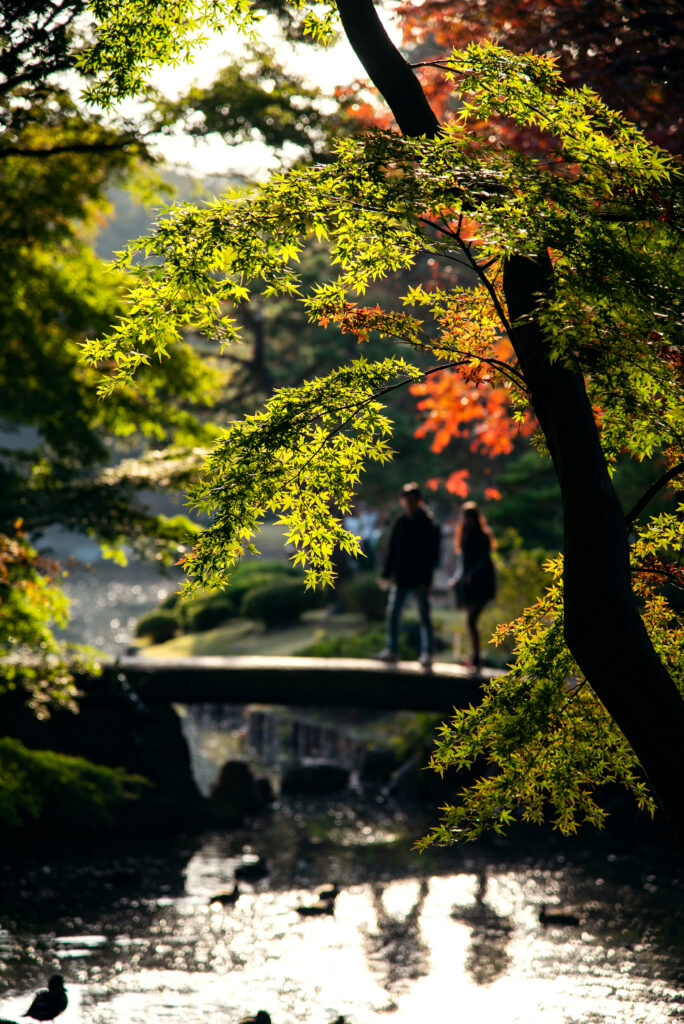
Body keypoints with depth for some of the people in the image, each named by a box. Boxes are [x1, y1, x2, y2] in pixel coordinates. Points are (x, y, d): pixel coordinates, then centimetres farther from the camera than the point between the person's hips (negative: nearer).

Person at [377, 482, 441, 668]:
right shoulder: (401, 523, 9)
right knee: (393, 613, 8)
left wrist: (427, 578, -16)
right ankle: (392, 649, 19)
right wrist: (386, 574, 11)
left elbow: (433, 555, -9)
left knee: (424, 616, -2)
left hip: (421, 579, -6)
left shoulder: (429, 524, -7)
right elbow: (392, 551, 15)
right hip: (401, 578, 6)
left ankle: (427, 653, 4)